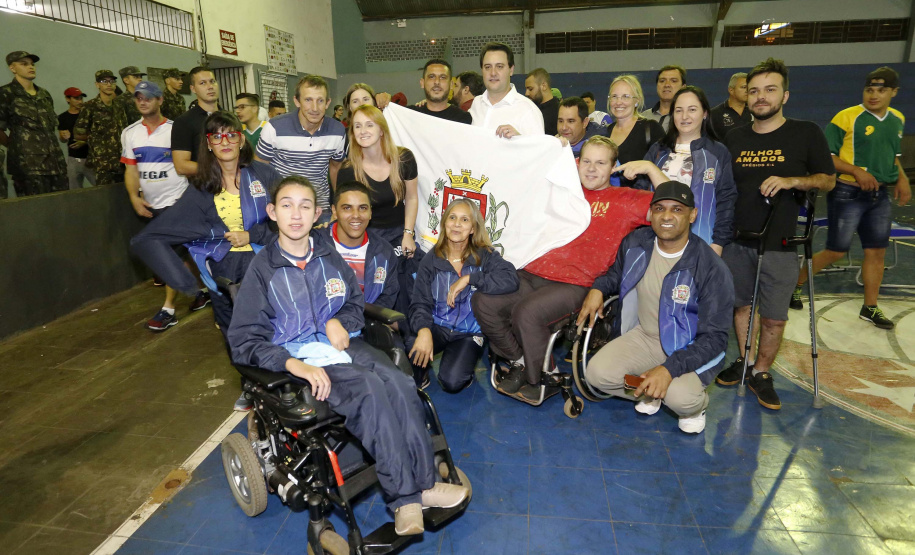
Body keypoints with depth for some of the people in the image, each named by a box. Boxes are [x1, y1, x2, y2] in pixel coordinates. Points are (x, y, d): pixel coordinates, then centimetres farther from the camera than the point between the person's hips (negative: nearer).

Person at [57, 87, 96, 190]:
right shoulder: (63, 117, 8)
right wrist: (64, 137, -11)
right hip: (73, 159, 2)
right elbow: (62, 139, 13)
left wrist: (85, 141, -14)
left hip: (89, 157, -2)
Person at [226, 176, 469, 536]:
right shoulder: (262, 269, -1)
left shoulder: (328, 256, 11)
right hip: (299, 355, -4)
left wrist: (339, 321, -2)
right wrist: (294, 365, -21)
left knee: (399, 383, -24)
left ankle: (422, 484, -16)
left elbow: (355, 302, 23)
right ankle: (406, 495, -22)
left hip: (341, 343, 4)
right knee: (370, 390, -31)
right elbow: (245, 340, -5)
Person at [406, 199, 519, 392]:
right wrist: (424, 330, -28)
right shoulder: (431, 261, 0)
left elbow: (511, 279, -23)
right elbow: (420, 304, -7)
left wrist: (468, 279, -25)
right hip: (437, 327, 1)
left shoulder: (484, 256, -4)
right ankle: (420, 379, 4)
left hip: (469, 333, -1)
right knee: (412, 346, -31)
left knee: (452, 381, -23)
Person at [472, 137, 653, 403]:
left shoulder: (625, 199, 9)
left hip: (575, 285, -5)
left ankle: (543, 377, -3)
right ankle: (519, 361, 7)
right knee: (482, 301, -15)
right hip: (533, 273, 5)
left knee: (527, 312, -31)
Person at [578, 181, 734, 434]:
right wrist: (598, 288, -5)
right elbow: (617, 273, 19)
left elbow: (714, 337, -19)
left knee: (681, 398, -32)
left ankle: (696, 404, 9)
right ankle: (649, 391, 14)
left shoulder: (712, 269, -21)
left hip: (689, 347, -4)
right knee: (597, 373, -17)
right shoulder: (635, 243, -6)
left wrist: (669, 368, -32)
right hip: (643, 336, 5)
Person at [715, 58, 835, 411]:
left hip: (779, 244, -2)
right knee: (741, 305, 12)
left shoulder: (806, 133, 1)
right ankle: (743, 362, 30)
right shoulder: (734, 138, 8)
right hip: (736, 240, 3)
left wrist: (791, 181, -17)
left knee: (774, 316, 1)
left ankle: (761, 373, 19)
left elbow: (828, 180, 3)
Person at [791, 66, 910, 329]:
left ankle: (870, 307, 20)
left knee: (877, 251, 8)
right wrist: (857, 171, -22)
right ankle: (795, 284, 18)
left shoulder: (897, 119, 10)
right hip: (848, 194, -6)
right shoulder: (847, 117, -12)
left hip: (879, 195, 6)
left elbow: (893, 155, 23)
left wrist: (902, 177, 6)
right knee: (836, 252, -3)